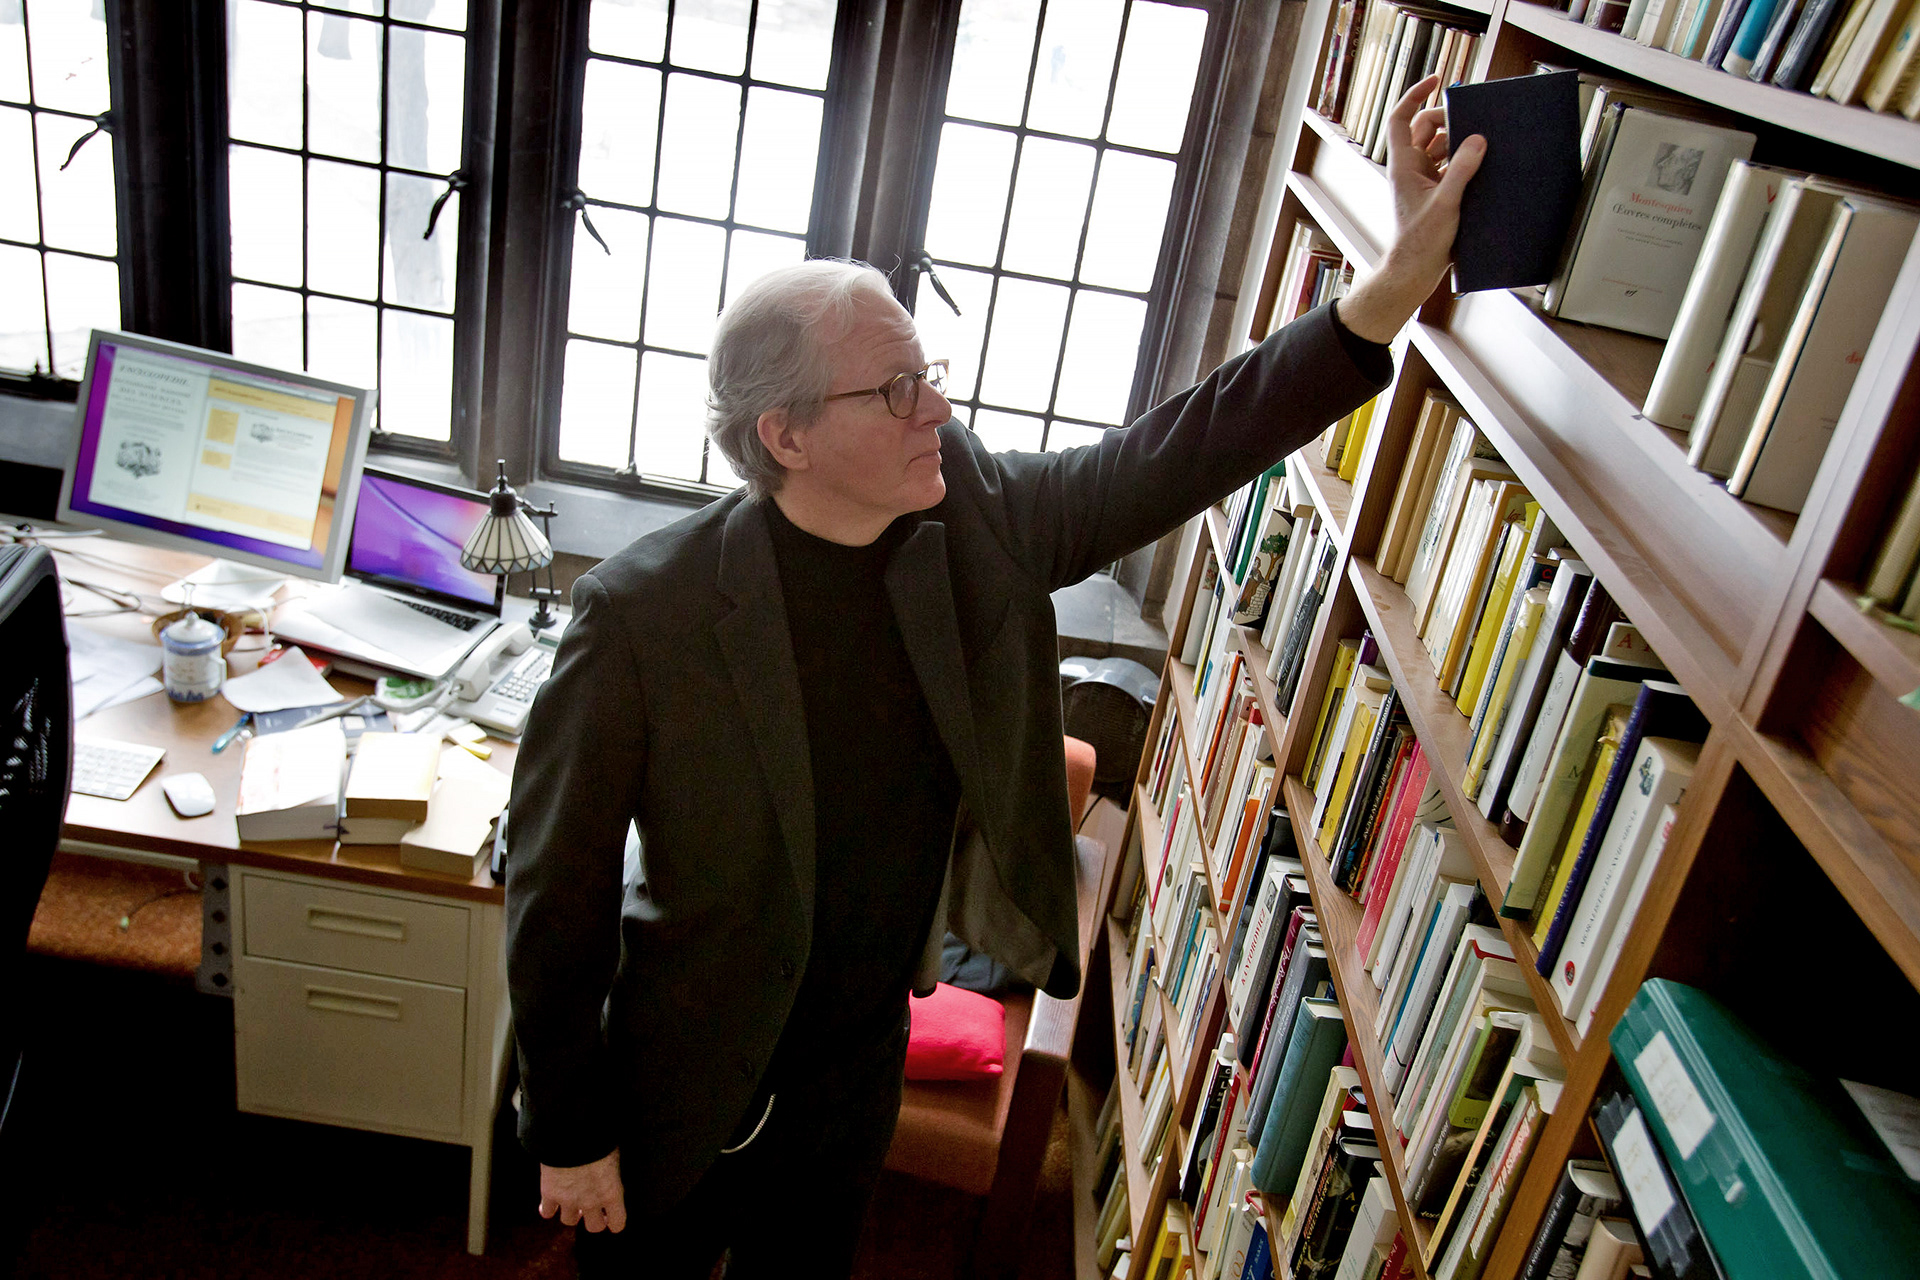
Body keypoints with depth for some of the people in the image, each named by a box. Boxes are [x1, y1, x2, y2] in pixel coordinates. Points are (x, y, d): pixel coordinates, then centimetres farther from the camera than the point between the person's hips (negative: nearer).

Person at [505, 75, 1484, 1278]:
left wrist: (1402, 280, -26)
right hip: (683, 1086, -4)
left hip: (862, 1070, 4)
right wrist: (570, 1134, -10)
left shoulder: (976, 517, -15)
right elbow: (558, 889, -19)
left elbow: (1180, 450, -15)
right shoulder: (643, 612, -28)